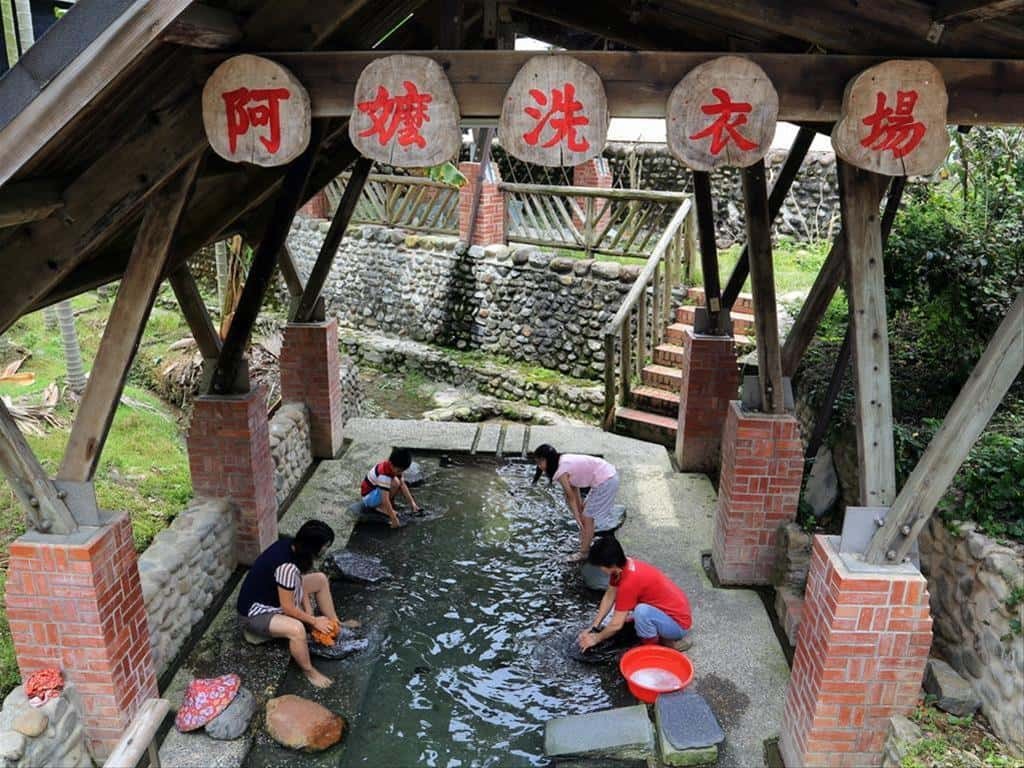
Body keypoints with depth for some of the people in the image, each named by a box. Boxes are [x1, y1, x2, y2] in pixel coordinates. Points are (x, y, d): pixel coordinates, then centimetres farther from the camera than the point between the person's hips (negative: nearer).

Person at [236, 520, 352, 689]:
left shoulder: (290, 545, -12)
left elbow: (299, 579, 2)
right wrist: (314, 621, -13)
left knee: (321, 580, 9)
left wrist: (309, 613, -3)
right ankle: (309, 671, -8)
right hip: (255, 613, -9)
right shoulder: (287, 567, -36)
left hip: (274, 594, 9)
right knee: (297, 628, -34)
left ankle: (335, 624, 24)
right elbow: (288, 607, -27)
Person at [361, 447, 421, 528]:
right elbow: (385, 499, -36)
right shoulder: (384, 473, -34)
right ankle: (381, 507, -11)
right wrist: (394, 519, -35)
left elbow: (403, 485, -5)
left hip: (377, 489, 9)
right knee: (395, 483, -27)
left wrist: (412, 503, -10)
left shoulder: (395, 467, -9)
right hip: (368, 496, -9)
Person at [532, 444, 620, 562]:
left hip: (605, 482, -9)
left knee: (588, 517, 0)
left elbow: (571, 497, -9)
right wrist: (581, 509, 9)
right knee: (587, 513, 20)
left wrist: (578, 517, 0)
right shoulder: (563, 460, 8)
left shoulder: (561, 472, -18)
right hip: (609, 475, 9)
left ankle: (583, 553, 11)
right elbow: (574, 488, 10)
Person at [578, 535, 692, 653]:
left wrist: (596, 638, -5)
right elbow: (609, 596, 7)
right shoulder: (624, 565, -6)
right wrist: (594, 627, 5)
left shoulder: (629, 582, -30)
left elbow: (617, 624, -22)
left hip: (679, 624, -9)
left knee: (641, 611, -34)